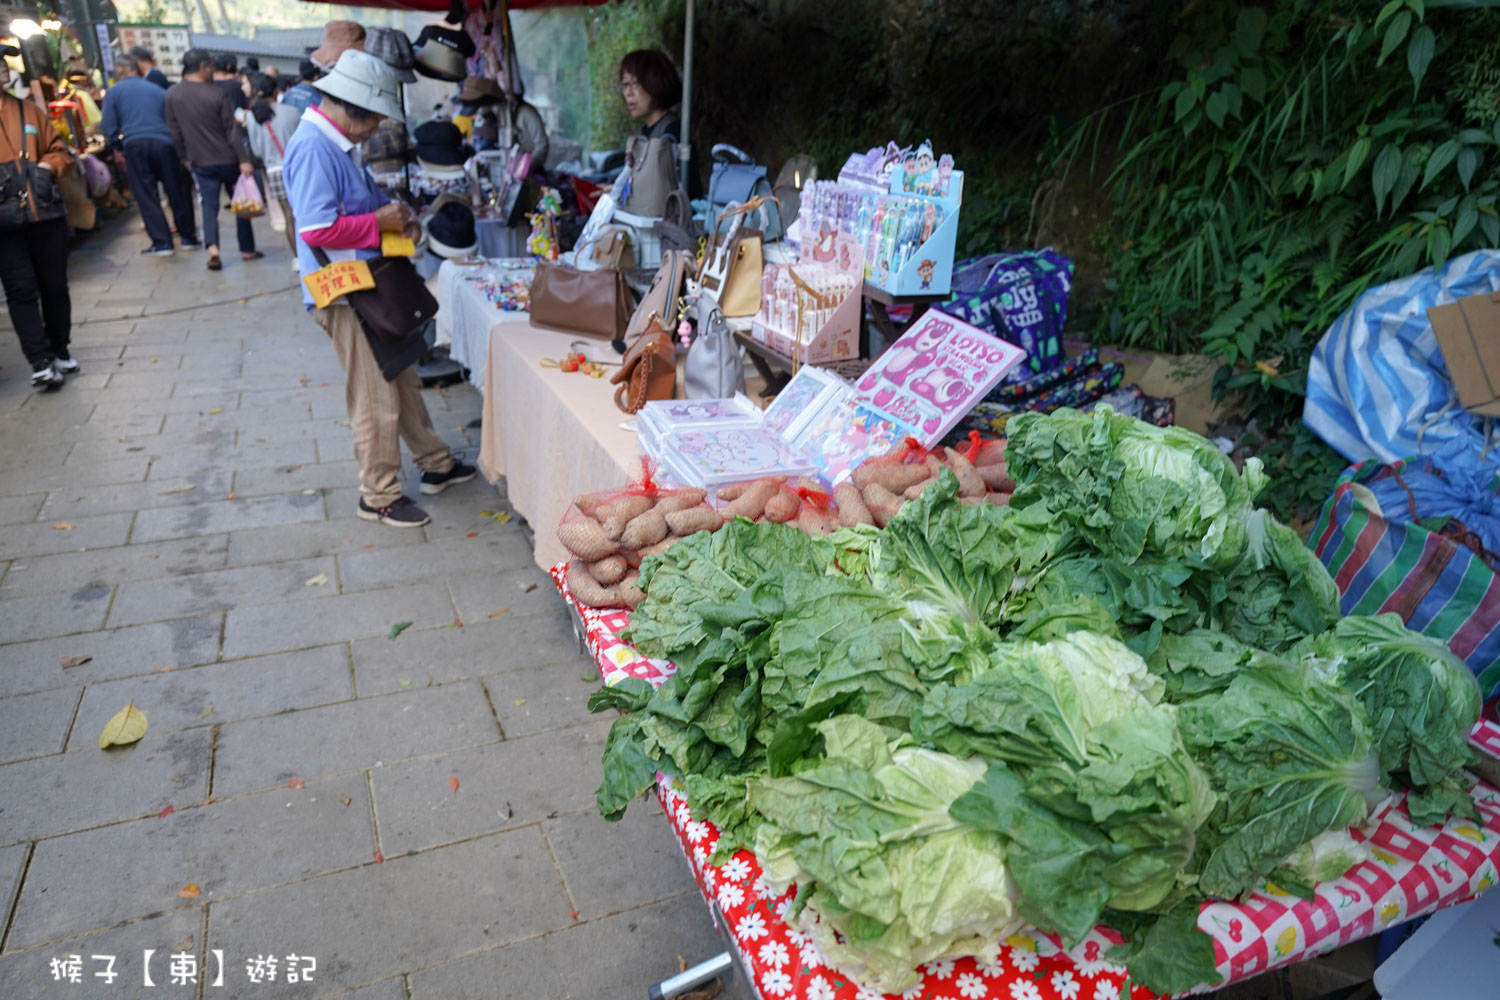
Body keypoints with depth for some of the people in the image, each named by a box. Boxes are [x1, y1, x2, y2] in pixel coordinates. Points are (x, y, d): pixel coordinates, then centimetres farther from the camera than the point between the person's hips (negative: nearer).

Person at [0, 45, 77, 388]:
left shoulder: (29, 111, 13)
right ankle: (41, 362, -6)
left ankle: (59, 351, 24)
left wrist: (48, 166, -3)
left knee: (54, 286, 10)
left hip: (46, 213, 4)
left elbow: (59, 151, 18)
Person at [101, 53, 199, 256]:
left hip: (134, 145, -1)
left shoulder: (113, 92, 10)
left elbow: (109, 127, 5)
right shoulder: (158, 90, 15)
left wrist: (116, 148, 18)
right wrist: (178, 147, 25)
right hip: (163, 142, 1)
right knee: (176, 191, 8)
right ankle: (188, 236, 13)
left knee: (146, 195, 2)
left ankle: (162, 242, -2)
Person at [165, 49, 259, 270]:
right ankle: (247, 249, 15)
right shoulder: (218, 93, -12)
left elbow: (174, 130, 5)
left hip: (200, 161, 3)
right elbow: (232, 130, -15)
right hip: (227, 158, -3)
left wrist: (184, 156, 16)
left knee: (209, 206, 4)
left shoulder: (172, 94, 1)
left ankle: (212, 249, -16)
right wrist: (244, 159, -15)